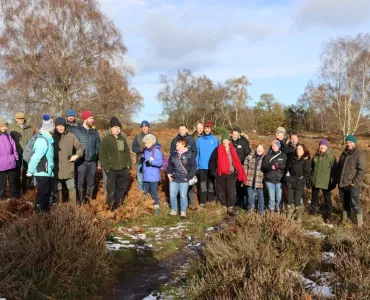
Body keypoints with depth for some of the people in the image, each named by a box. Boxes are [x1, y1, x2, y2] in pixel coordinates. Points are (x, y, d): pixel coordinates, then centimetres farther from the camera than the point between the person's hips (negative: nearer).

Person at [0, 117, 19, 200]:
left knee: (13, 179, 17)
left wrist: (15, 156, 7)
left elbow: (13, 145, 10)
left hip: (11, 162, 4)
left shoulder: (7, 135, 4)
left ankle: (13, 193, 33)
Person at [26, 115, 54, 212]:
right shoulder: (43, 140, -20)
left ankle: (45, 210, 29)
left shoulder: (47, 139, 9)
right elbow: (36, 157, -22)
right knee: (42, 193, -2)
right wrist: (30, 171, -14)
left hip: (47, 172, 9)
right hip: (42, 172, -9)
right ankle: (38, 211, 8)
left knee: (48, 193, 17)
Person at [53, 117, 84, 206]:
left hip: (68, 167, 0)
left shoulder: (71, 135, -2)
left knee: (71, 187, 11)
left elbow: (80, 147, 3)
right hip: (56, 168, 1)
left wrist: (77, 155, -12)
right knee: (57, 188, 13)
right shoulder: (52, 136, -1)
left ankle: (74, 205, 24)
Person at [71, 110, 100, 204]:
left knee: (91, 181, 12)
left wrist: (96, 155, 6)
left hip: (92, 161, 4)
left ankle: (90, 199, 24)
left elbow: (98, 144, 13)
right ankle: (80, 201, 11)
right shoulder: (75, 130, -5)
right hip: (81, 161, -4)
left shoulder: (94, 131, 8)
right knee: (80, 182, 1)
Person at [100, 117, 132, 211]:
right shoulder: (106, 139, -6)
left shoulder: (123, 138, 10)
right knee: (111, 191, -3)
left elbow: (127, 152, 16)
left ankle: (118, 207, 30)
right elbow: (102, 155, -8)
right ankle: (110, 209, 10)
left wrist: (128, 164, 6)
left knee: (121, 189, 15)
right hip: (112, 170, -5)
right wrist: (106, 167, -13)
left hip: (123, 169, 5)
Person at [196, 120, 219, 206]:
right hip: (202, 166, 0)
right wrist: (196, 165, -3)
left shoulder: (215, 140, -1)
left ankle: (211, 199, 21)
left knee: (211, 182, 11)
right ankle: (203, 201, 9)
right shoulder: (199, 140, 1)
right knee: (203, 184, 4)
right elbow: (197, 153, 2)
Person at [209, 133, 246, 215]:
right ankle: (224, 206, 18)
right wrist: (213, 171, -3)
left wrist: (237, 171, 3)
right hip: (220, 174, 0)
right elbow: (212, 161, 3)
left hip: (231, 174, 0)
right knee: (221, 191, 5)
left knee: (230, 191, -5)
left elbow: (237, 161, 11)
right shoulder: (218, 150, 1)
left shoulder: (233, 150, 6)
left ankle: (230, 207, 0)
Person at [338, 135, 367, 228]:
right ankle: (344, 219, 31)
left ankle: (359, 223, 9)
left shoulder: (360, 154, -10)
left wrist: (355, 182, -19)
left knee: (355, 203, -2)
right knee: (344, 203, 17)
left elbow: (362, 170, -16)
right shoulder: (344, 154, 14)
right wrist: (338, 179, 13)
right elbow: (339, 167, 22)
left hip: (353, 185, -7)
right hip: (342, 183, 7)